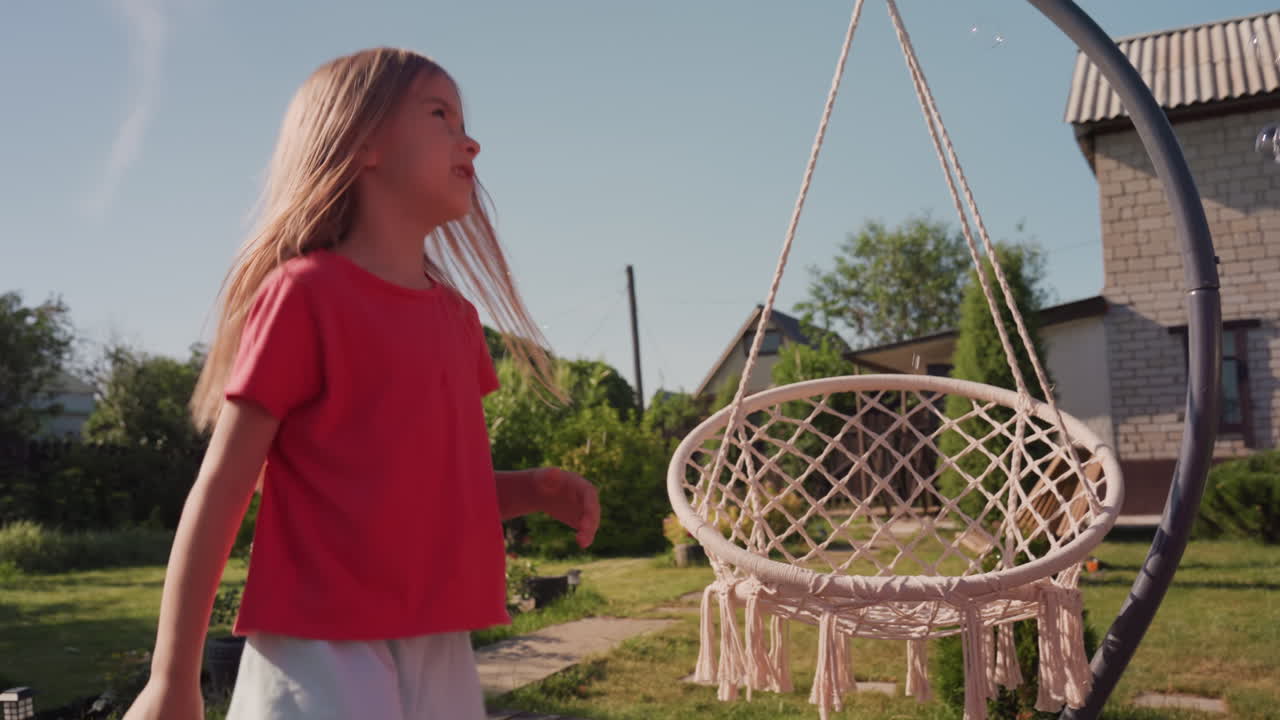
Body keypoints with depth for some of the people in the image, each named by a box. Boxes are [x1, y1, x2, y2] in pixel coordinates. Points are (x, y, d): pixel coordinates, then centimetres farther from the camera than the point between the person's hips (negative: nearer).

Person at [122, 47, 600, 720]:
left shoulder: (455, 316, 10)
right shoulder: (304, 292, -11)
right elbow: (220, 489, -11)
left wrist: (535, 489, 0)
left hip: (440, 653, 8)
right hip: (324, 653, -7)